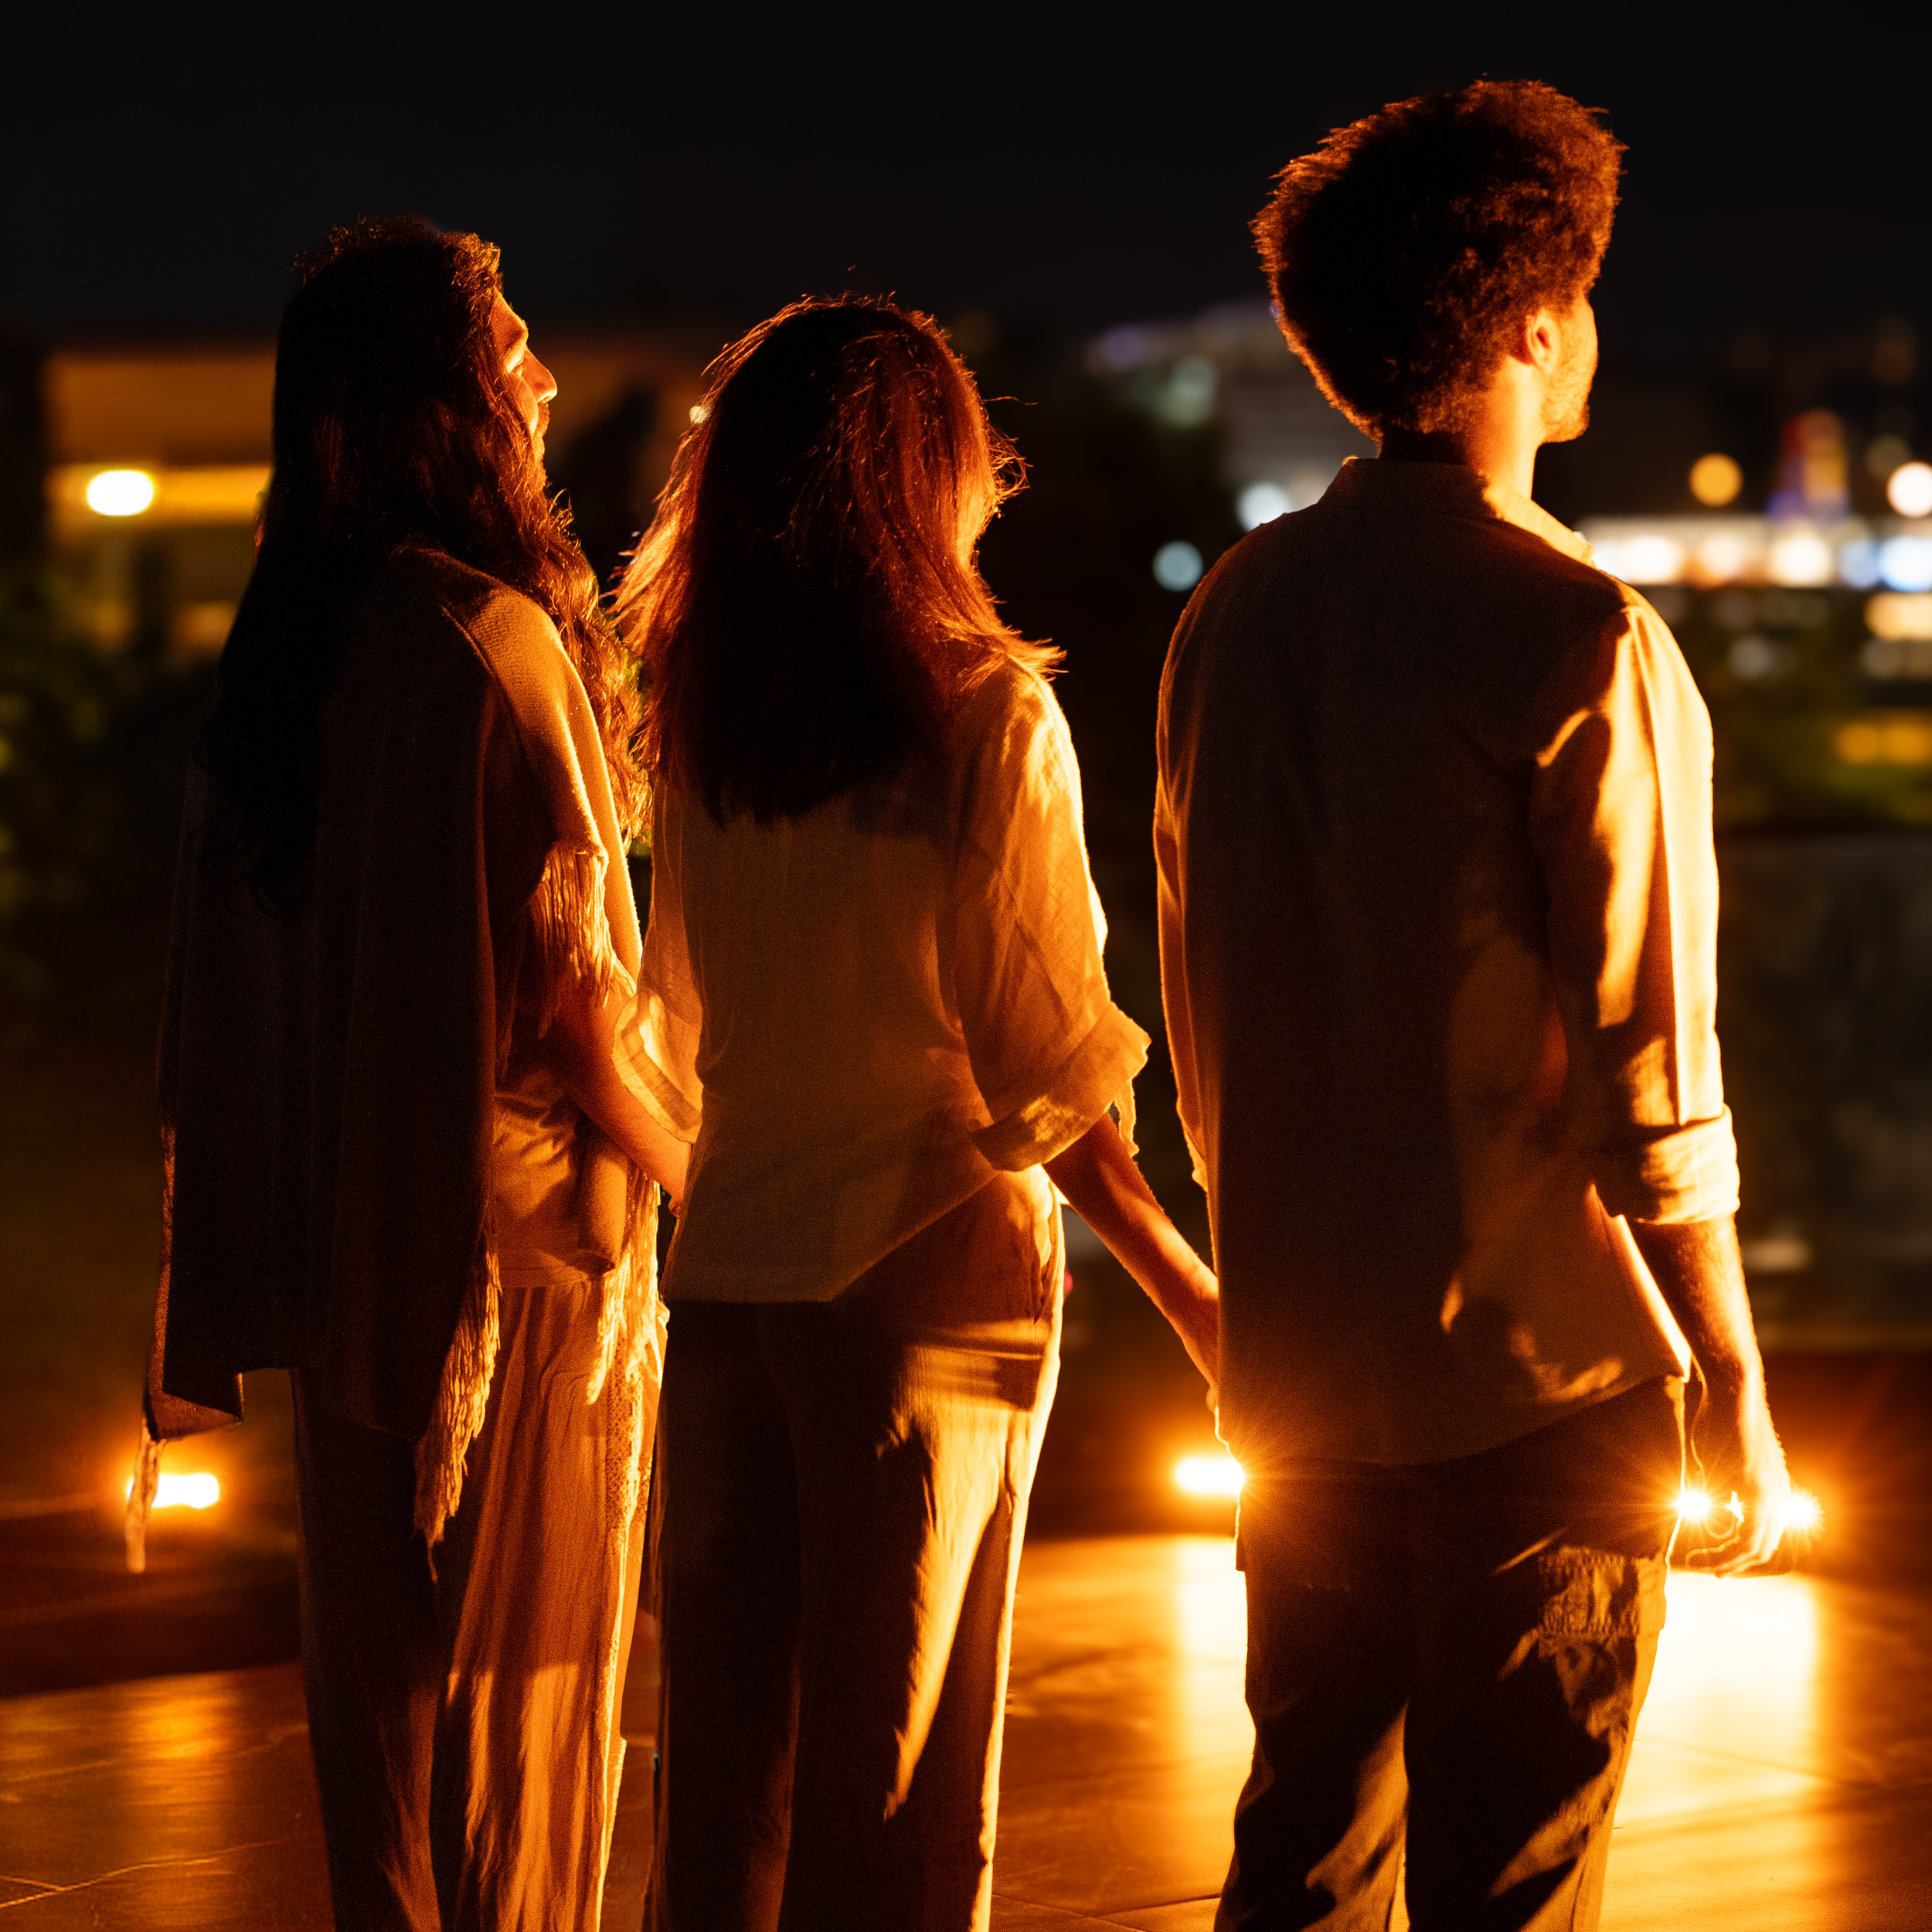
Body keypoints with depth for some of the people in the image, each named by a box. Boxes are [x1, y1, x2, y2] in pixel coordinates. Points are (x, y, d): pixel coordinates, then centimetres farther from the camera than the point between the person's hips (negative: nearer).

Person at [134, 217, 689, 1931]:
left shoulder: (278, 650, 6)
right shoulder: (495, 643, -18)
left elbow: (231, 988, 9)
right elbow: (564, 979, -19)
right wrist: (664, 1157, -2)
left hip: (341, 1235, 7)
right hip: (511, 1235, -7)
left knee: (375, 1675, 15)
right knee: (521, 1679, 3)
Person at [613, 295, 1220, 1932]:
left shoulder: (696, 725, 4)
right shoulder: (987, 713, -11)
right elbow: (1044, 1056, -11)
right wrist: (1188, 1287, -2)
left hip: (727, 1264, 5)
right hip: (927, 1276, -5)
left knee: (722, 1752, 13)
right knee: (895, 1795, 3)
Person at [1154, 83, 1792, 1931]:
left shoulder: (1237, 611, 5)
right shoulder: (1581, 643, -15)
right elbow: (1648, 1067, -15)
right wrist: (1734, 1389, -7)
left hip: (1300, 1367, 6)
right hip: (1538, 1369, -6)